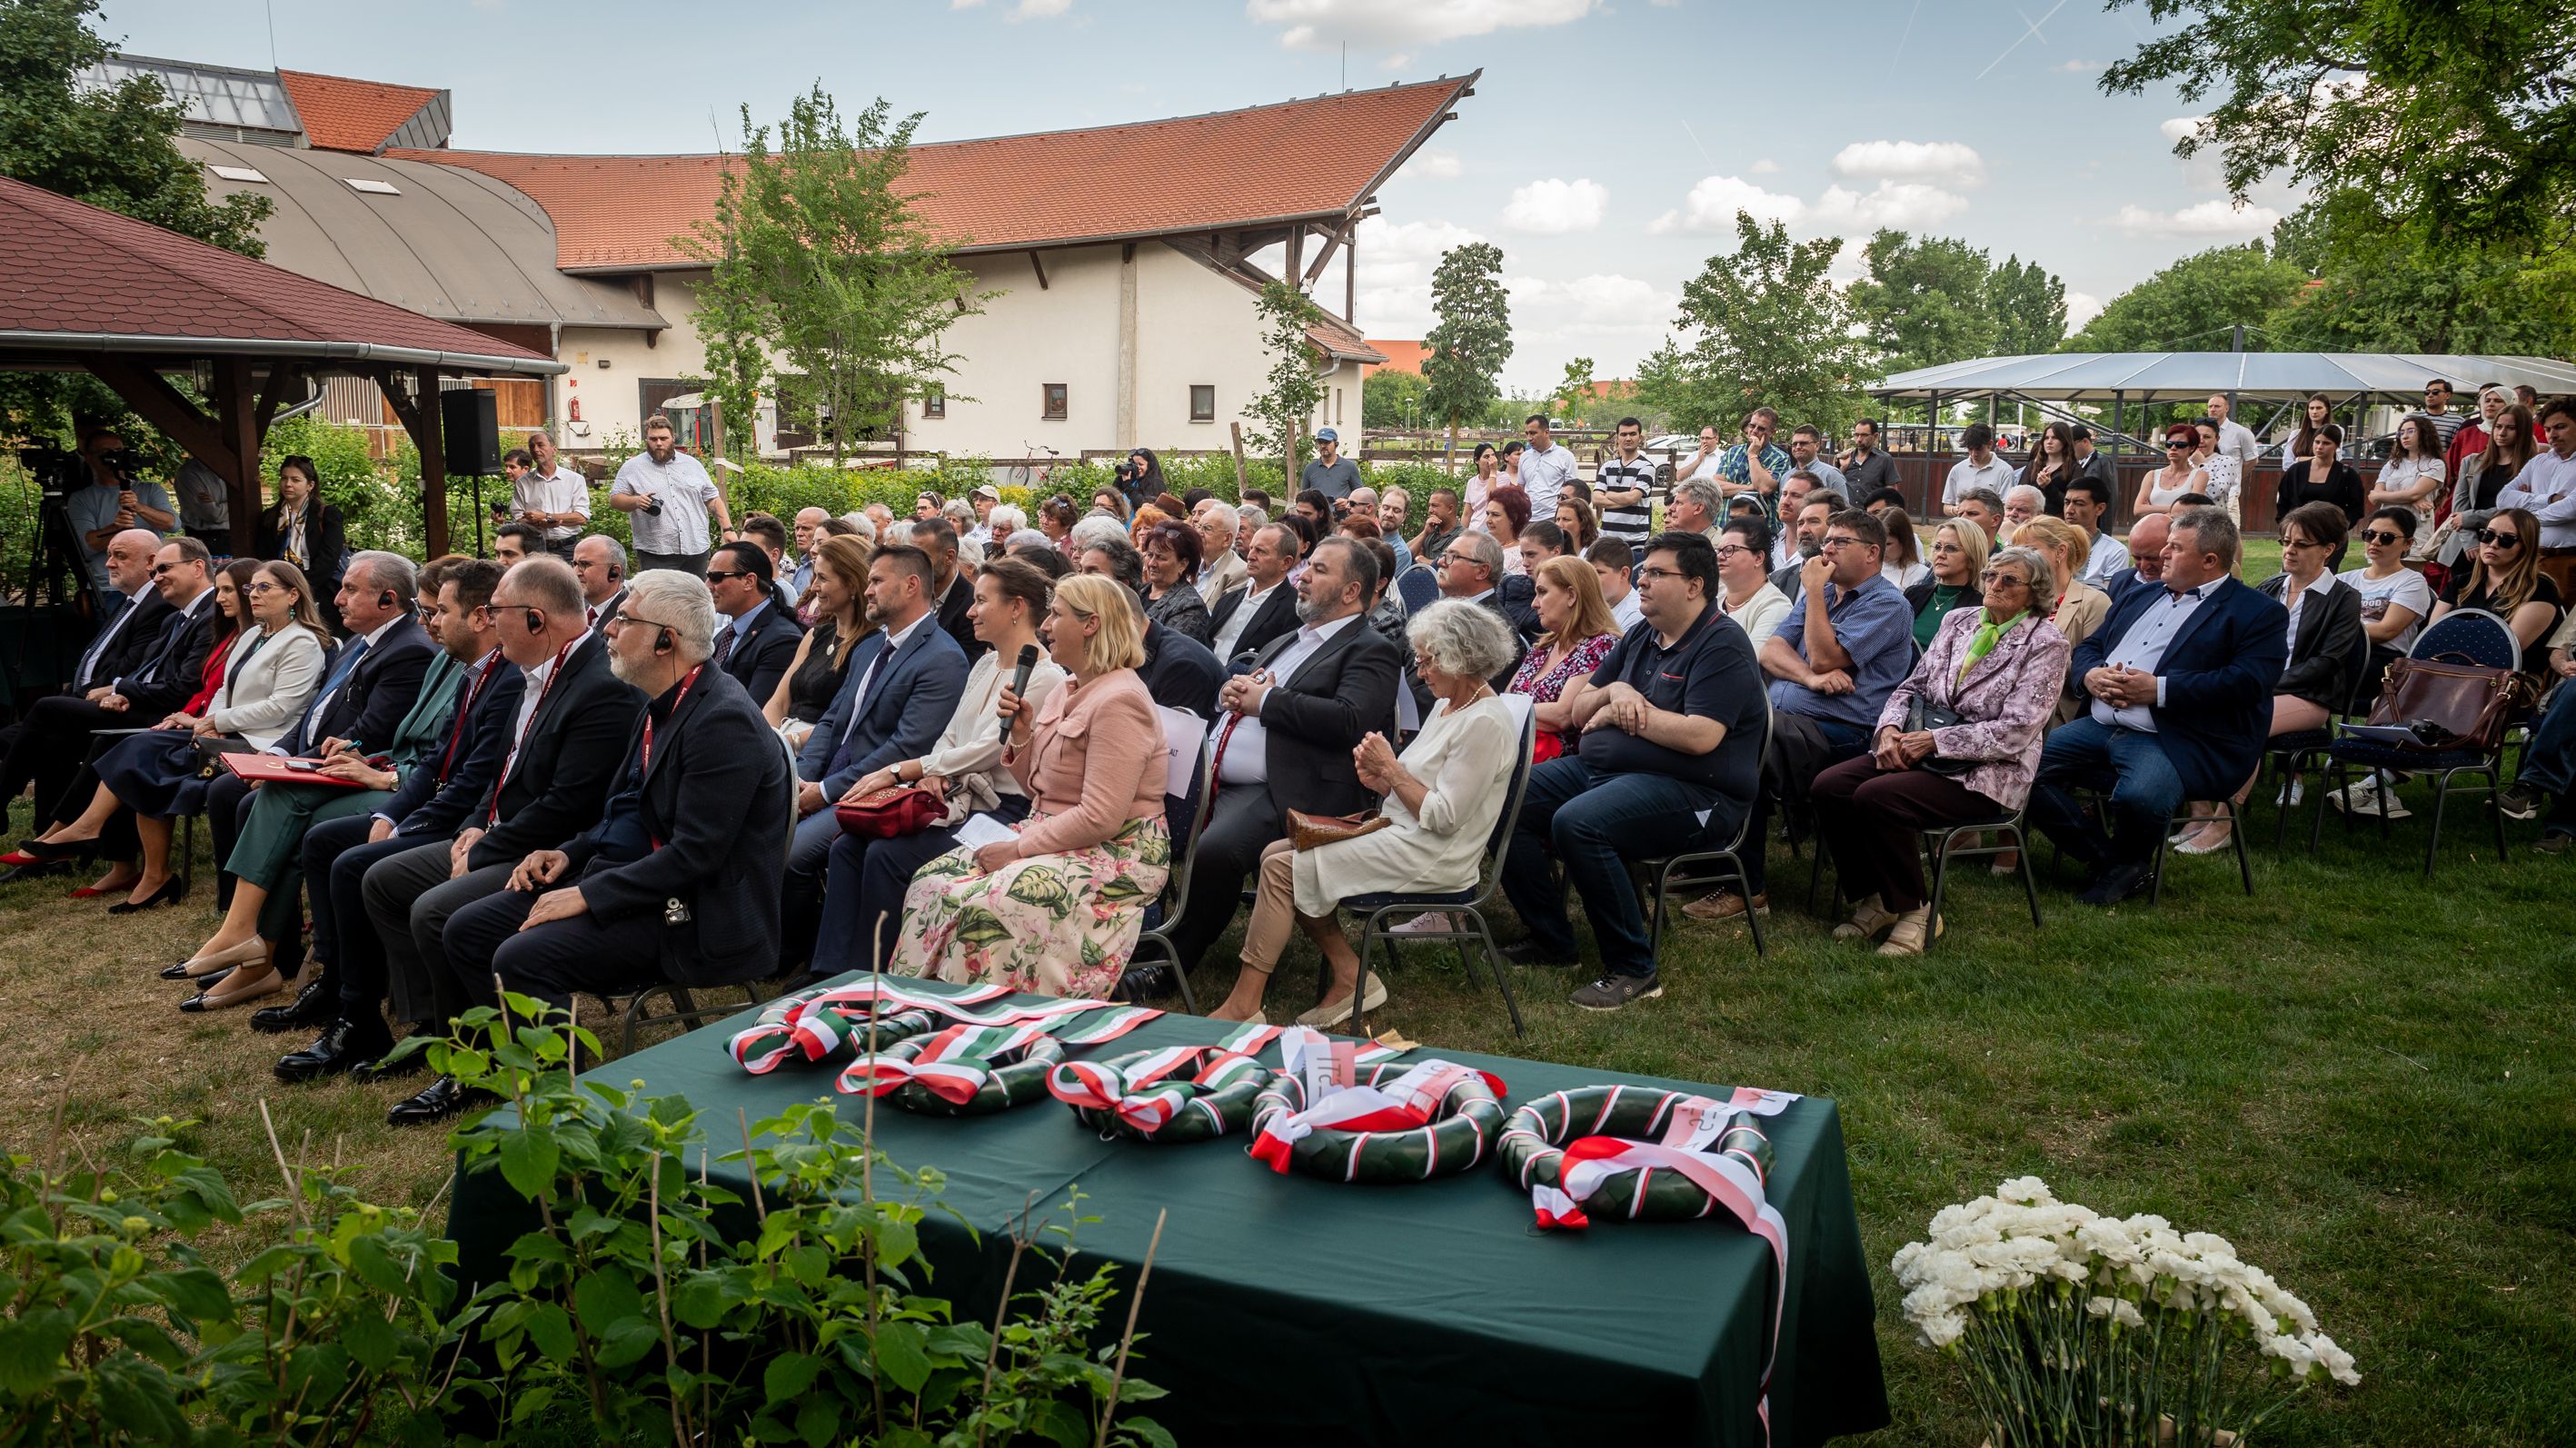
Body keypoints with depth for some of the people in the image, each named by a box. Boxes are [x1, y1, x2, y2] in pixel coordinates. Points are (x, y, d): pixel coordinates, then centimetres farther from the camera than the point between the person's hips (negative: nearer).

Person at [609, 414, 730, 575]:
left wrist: (728, 529, 5)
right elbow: (614, 499, 5)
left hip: (696, 550, 3)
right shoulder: (632, 467, 6)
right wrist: (636, 501, -15)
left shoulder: (692, 464, 14)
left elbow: (713, 500, 15)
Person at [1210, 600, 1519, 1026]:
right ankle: (1350, 978, 1)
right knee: (1274, 853, 1)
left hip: (1429, 857, -10)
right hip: (1398, 834, 10)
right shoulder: (1446, 705, 14)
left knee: (1282, 867, -16)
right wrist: (1380, 779, -2)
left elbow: (1443, 817, -20)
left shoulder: (1485, 723, -16)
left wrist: (1390, 769, -13)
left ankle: (1244, 1004, -9)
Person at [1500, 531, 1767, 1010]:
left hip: (1689, 791, -9)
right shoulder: (1640, 638, 17)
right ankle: (1550, 939, 4)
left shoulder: (1722, 646, -9)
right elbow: (1577, 711, 18)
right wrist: (1615, 692, -5)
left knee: (1578, 823, -34)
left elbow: (1701, 737, -23)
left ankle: (1632, 969, -22)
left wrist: (1625, 711, -10)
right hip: (1599, 768, 9)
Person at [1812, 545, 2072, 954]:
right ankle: (1872, 900, -2)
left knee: (1877, 796, -31)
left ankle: (1913, 912, -12)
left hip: (1986, 771, -6)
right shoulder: (1957, 620, 13)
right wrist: (1891, 728, -8)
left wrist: (1935, 740, -19)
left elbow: (2015, 731, -14)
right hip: (1921, 750, 6)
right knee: (1829, 786, -18)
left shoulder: (2046, 645, -5)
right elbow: (1912, 686, 14)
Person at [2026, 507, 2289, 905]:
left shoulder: (2258, 613, 2)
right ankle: (2108, 862, -1)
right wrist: (2091, 674, -3)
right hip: (2102, 726, 7)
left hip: (2182, 741, -7)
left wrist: (2159, 690, -19)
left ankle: (2126, 862, -1)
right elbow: (2088, 647, 23)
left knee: (2139, 796, -37)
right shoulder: (2138, 598, 24)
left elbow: (2246, 682, -13)